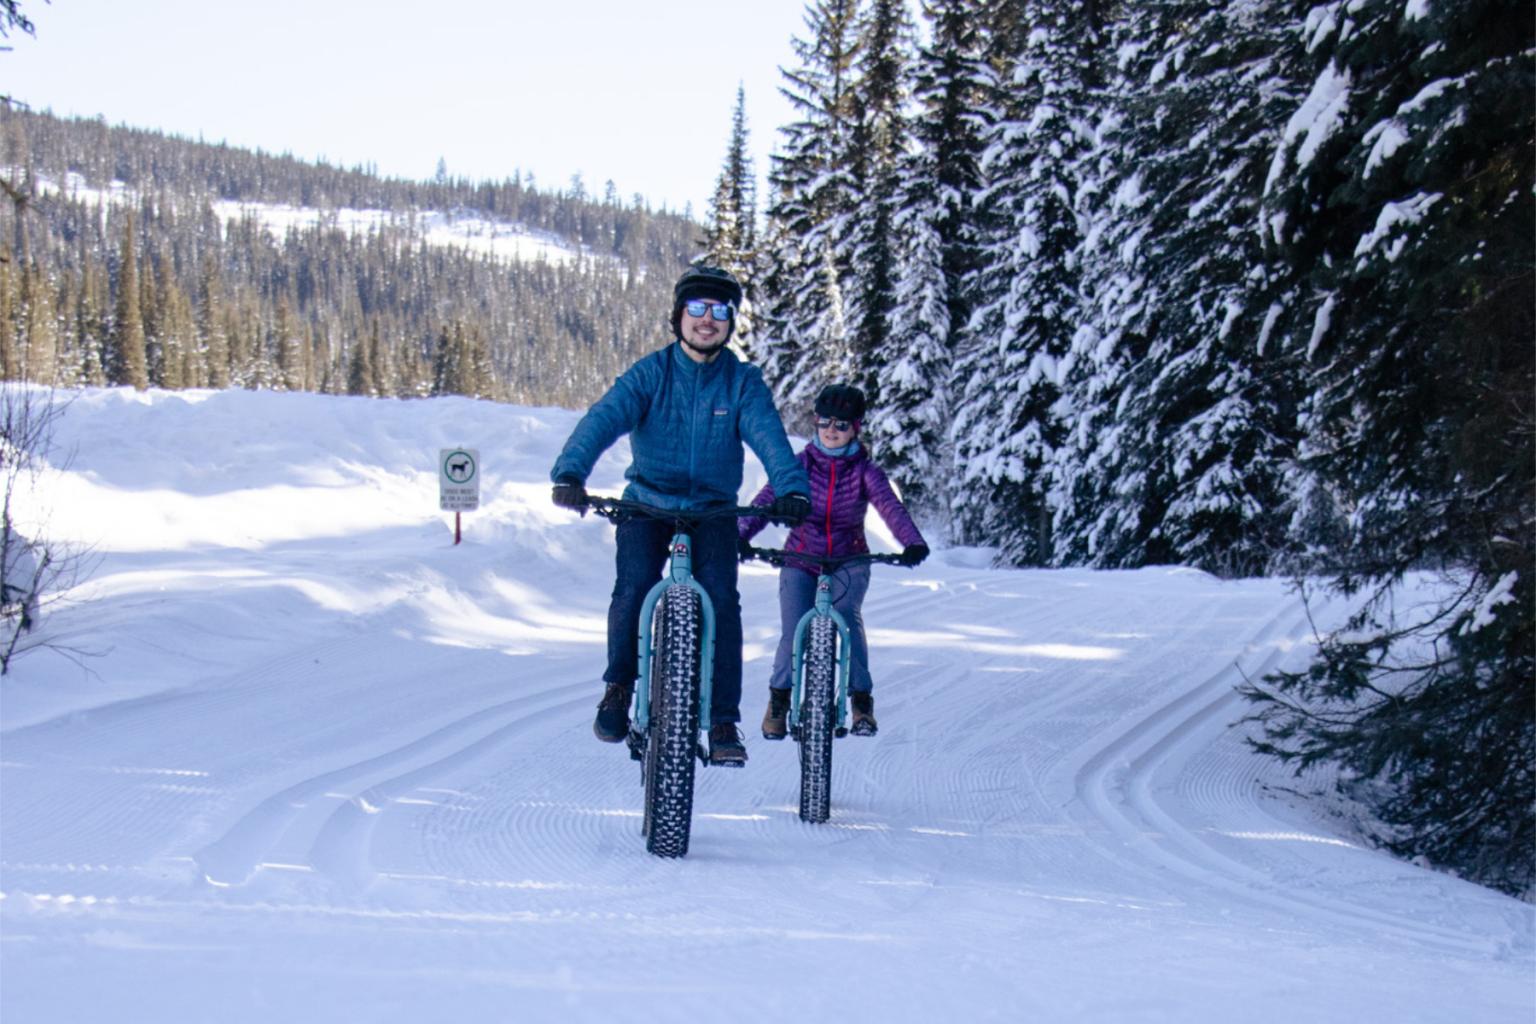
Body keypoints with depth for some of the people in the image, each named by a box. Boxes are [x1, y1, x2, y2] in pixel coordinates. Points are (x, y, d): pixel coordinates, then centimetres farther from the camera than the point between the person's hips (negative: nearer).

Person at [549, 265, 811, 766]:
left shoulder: (744, 382, -7)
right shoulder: (649, 373, -9)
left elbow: (769, 435, -21)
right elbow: (604, 418, -23)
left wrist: (793, 489, -40)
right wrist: (570, 473, -40)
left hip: (713, 508, 0)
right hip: (647, 502, 0)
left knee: (720, 598, -18)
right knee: (634, 588, -21)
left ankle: (723, 722, -8)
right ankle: (619, 686, 6)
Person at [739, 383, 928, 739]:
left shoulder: (864, 470, -7)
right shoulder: (800, 464, -6)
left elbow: (890, 505, -24)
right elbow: (766, 500, -18)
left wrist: (913, 542, -43)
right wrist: (740, 535, -37)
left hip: (848, 561, 0)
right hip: (801, 560, 0)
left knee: (847, 615, -26)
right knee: (795, 632, -17)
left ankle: (862, 701, -14)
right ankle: (780, 698, 9)